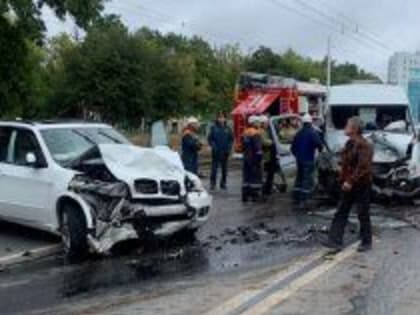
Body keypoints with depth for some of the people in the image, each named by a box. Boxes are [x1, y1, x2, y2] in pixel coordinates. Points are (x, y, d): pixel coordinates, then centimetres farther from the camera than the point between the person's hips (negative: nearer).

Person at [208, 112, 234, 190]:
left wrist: (229, 148, -3)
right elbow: (210, 139, 0)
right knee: (214, 168, -5)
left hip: (225, 152, 3)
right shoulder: (214, 128, -1)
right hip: (216, 152, -3)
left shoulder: (227, 128, 6)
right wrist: (213, 146, -12)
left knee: (224, 169, 8)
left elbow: (231, 139, 9)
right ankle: (212, 183, 1)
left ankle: (223, 183, 17)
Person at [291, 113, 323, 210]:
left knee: (299, 178, 18)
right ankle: (303, 202, -9)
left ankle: (296, 199, 22)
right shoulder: (312, 133, -13)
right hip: (308, 160, -7)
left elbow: (293, 146, 13)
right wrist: (320, 149, -2)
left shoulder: (298, 133, 9)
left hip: (299, 159, 7)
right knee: (307, 180, -5)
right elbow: (319, 144, -24)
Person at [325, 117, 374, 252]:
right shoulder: (349, 143, 11)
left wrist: (351, 181, -26)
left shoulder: (363, 145, -18)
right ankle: (335, 240, 9)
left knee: (363, 214, 4)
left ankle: (366, 242, 18)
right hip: (348, 185, 9)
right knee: (341, 213, 7)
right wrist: (343, 179, 12)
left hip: (361, 185, -9)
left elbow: (363, 167, -25)